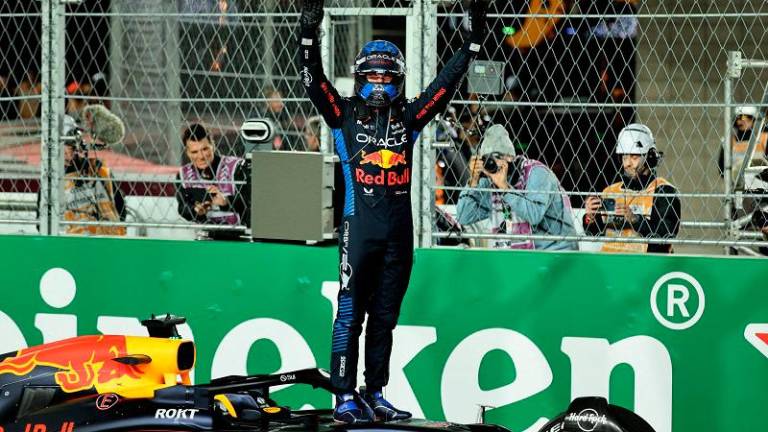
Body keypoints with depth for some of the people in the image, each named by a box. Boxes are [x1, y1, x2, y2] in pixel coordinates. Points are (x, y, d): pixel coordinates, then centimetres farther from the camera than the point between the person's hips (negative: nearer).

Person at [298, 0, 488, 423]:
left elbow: (446, 82, 14)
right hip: (359, 225, -4)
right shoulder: (344, 114, 5)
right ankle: (345, 396, -3)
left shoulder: (409, 117, 13)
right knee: (350, 314, -5)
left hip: (399, 229, 4)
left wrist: (474, 41, 9)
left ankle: (375, 394, 15)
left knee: (385, 317, 9)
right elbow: (313, 79, -5)